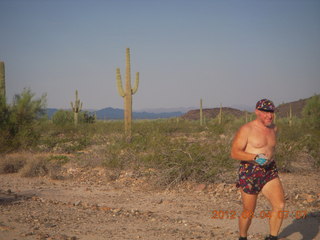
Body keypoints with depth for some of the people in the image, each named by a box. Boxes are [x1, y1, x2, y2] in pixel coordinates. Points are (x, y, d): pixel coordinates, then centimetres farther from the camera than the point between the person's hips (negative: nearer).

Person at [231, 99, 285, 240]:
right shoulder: (246, 130, -12)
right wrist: (256, 157, -26)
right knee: (248, 212, 5)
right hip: (250, 173, -5)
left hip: (269, 172, 5)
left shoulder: (273, 128, 9)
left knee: (280, 205, -12)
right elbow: (234, 153, -16)